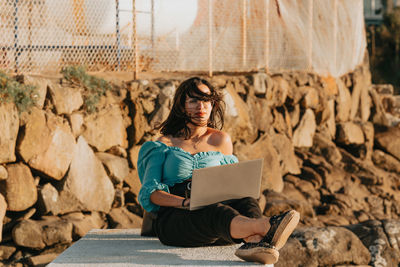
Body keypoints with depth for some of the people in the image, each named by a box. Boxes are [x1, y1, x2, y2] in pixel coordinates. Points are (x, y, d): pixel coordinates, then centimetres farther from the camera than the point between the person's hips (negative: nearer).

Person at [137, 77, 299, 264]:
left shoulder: (221, 140, 22)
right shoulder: (165, 143, 14)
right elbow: (150, 192, 3)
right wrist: (183, 202, -18)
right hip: (173, 217, -3)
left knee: (246, 202, -32)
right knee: (214, 211, -38)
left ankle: (254, 242, -68)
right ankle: (266, 228, -69)